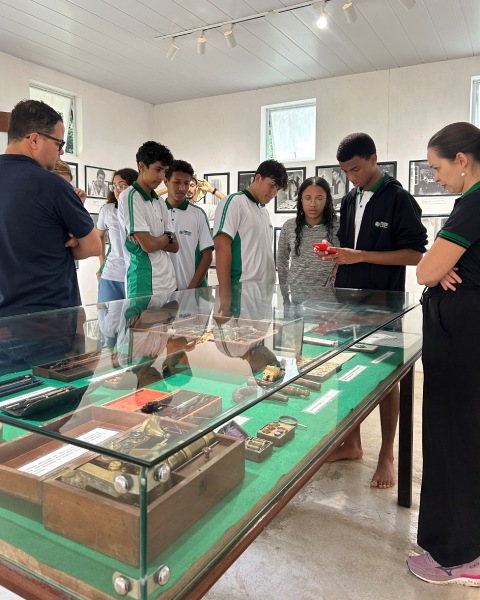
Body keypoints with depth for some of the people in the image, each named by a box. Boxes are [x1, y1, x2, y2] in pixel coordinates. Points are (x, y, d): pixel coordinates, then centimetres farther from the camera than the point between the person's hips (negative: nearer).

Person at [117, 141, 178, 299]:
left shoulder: (159, 202, 14)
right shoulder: (129, 197, -8)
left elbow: (174, 246, 10)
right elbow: (148, 245, -15)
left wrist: (154, 239, -8)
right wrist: (166, 237, 5)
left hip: (169, 283, 7)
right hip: (145, 286, -7)